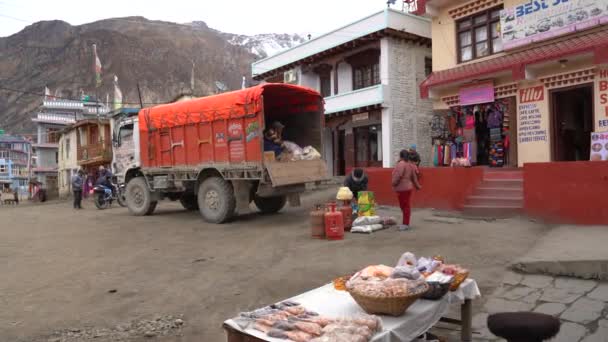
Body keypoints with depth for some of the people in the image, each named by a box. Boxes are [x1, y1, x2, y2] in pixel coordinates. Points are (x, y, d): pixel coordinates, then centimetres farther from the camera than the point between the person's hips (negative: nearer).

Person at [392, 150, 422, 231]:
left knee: (405, 206, -5)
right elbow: (414, 177, 17)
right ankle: (405, 223, 20)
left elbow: (398, 176, -24)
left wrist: (394, 184, -11)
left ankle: (406, 224, 0)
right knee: (406, 206, 13)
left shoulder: (401, 164, -14)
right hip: (408, 187, 9)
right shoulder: (410, 165, 13)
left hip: (402, 188, -9)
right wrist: (417, 186, 26)